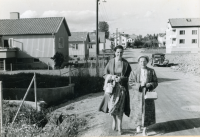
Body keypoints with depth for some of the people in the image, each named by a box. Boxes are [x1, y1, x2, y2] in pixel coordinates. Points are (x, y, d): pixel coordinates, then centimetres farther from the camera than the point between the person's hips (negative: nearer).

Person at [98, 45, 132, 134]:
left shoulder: (126, 63, -1)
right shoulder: (110, 62, 1)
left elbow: (129, 76, 2)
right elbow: (105, 74, 4)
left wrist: (121, 78, -17)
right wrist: (112, 76, -16)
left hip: (122, 87, -1)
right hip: (112, 87, 1)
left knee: (120, 107, -5)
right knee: (112, 106, 1)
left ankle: (119, 126, 9)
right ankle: (114, 120, 31)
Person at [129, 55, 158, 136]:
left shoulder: (151, 71, 2)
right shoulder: (134, 72, -1)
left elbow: (155, 82, 5)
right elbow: (130, 82, -6)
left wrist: (150, 84, -16)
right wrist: (140, 85, -19)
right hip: (138, 94, -1)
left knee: (147, 111, 2)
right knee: (138, 111, 2)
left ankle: (144, 131, 14)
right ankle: (138, 126, 30)